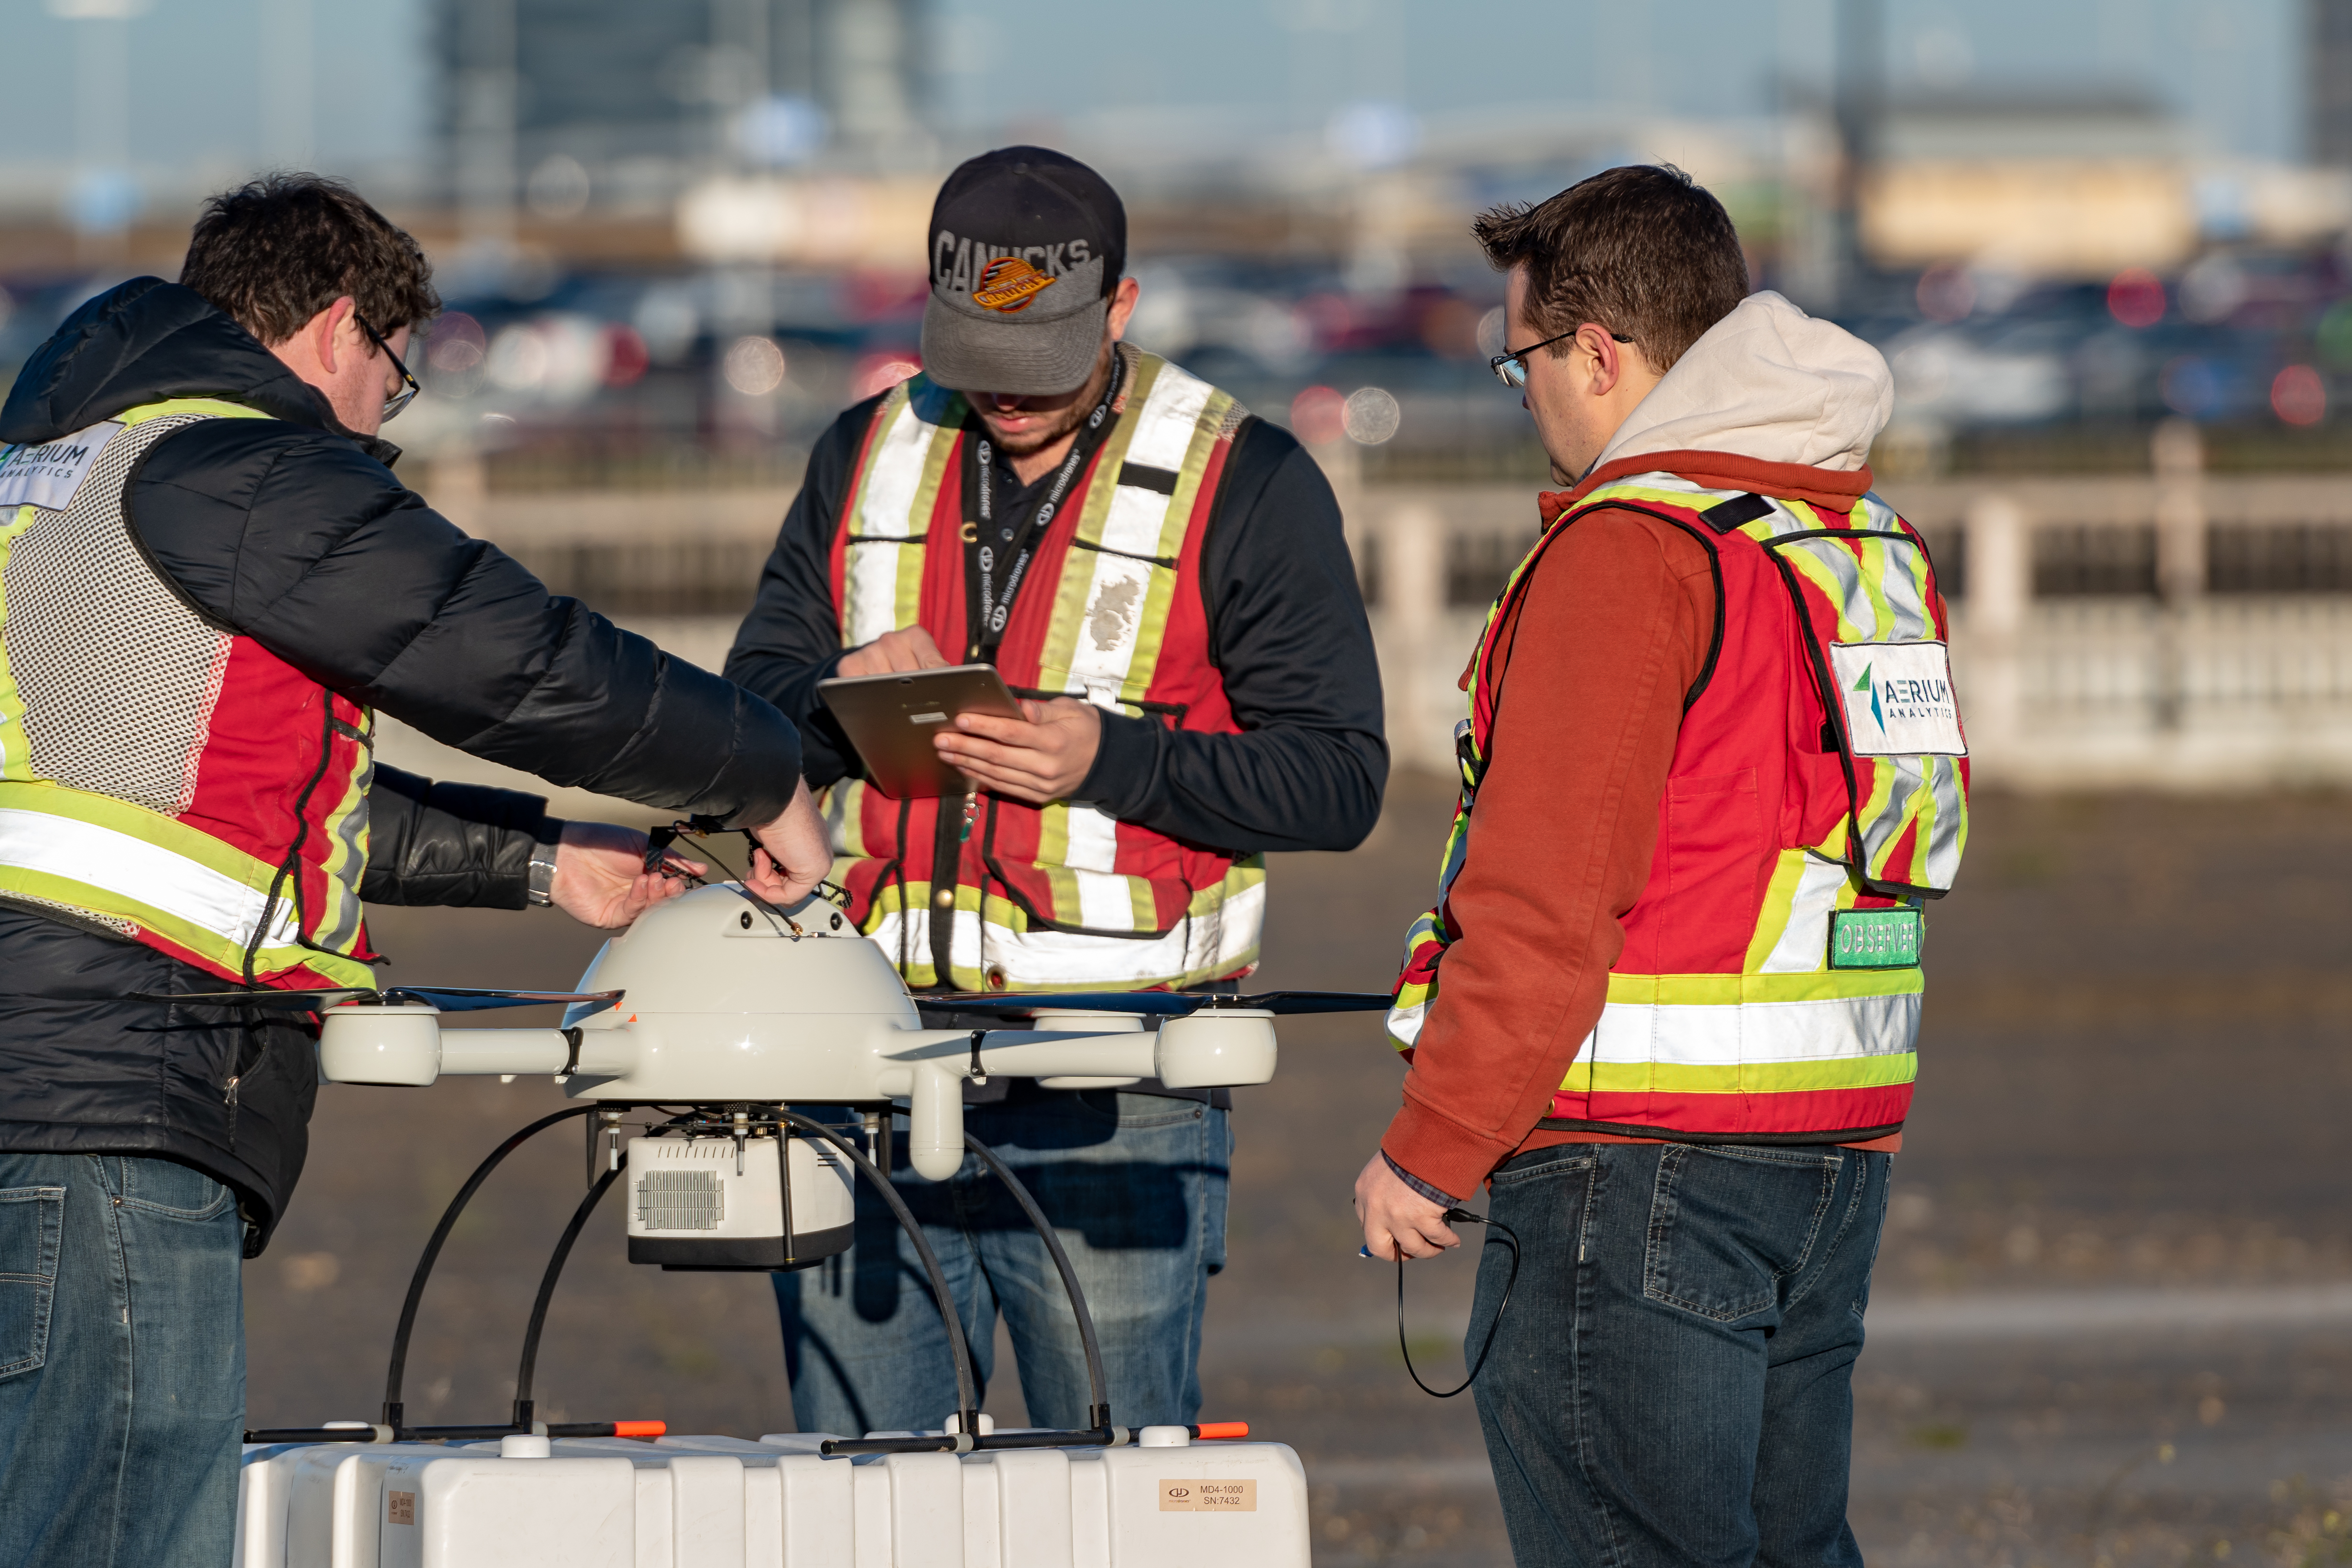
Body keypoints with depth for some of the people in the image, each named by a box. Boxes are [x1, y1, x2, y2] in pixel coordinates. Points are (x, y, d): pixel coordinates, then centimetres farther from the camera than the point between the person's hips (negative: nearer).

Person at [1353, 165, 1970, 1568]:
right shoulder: (1875, 543, 14)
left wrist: (1429, 1148, -10)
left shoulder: (1630, 545, -13)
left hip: (1637, 1158, -9)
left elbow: (1546, 899, -17)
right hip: (1836, 1146, 9)